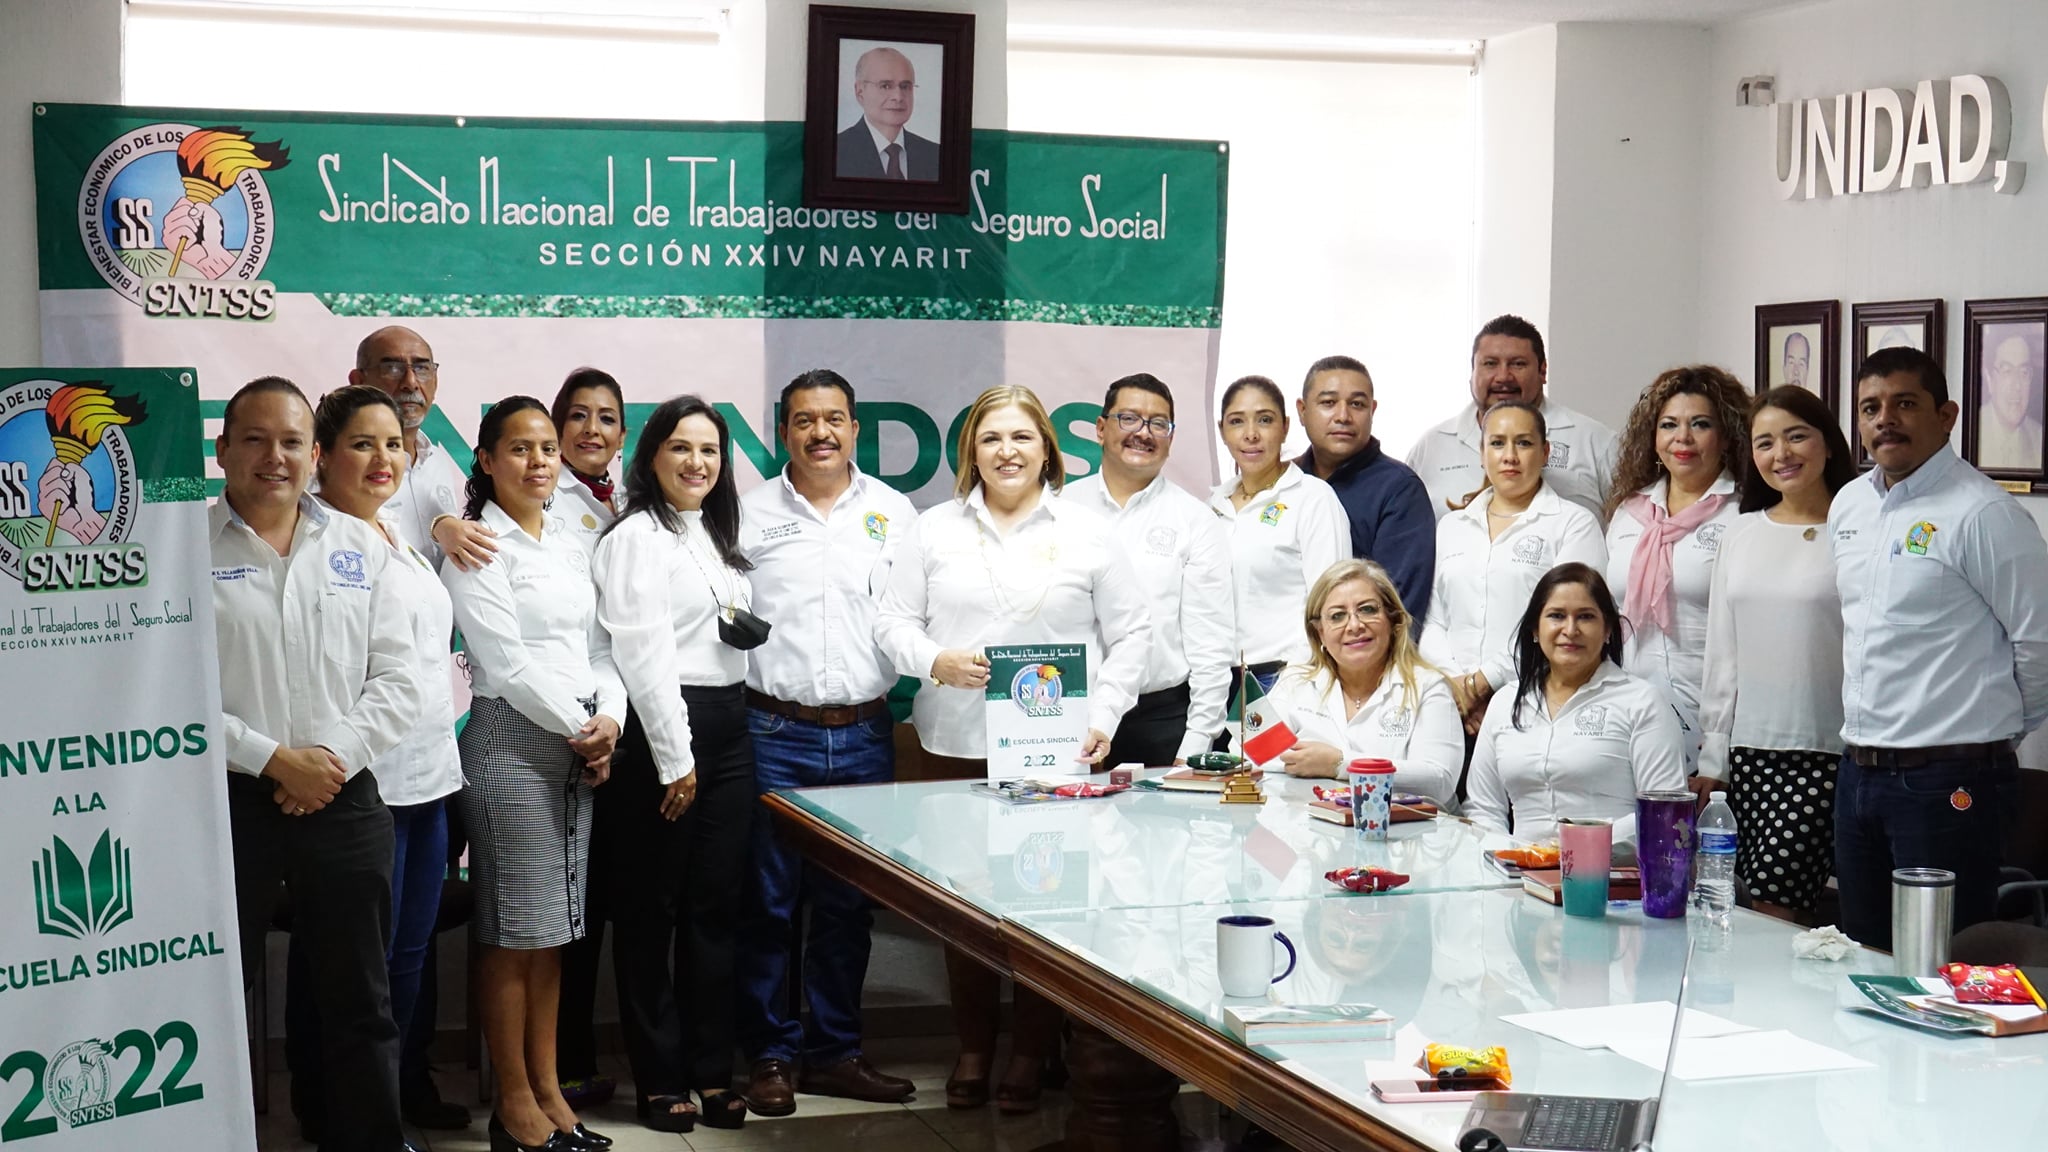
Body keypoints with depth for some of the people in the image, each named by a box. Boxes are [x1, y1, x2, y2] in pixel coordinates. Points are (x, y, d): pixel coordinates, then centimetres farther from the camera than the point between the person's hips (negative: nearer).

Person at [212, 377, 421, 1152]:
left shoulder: (359, 546, 8)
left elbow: (396, 680, 5)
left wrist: (337, 755, -9)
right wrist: (273, 760, -13)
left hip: (345, 800, 3)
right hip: (225, 802, -3)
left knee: (361, 1002, 10)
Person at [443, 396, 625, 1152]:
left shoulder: (568, 544, 15)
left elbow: (596, 645, 14)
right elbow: (508, 664, -13)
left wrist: (609, 721, -3)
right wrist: (579, 729, -9)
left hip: (581, 743, 7)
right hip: (513, 739, -7)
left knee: (554, 927, 10)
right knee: (515, 930, -2)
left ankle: (549, 1090, 17)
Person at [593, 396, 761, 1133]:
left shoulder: (716, 534, 16)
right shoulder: (637, 536, -9)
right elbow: (645, 653, -15)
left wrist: (751, 627, 4)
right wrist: (675, 758, -17)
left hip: (729, 726, 8)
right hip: (662, 727, -8)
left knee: (717, 905, 10)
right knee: (651, 909, 2)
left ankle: (713, 1069, 17)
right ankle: (659, 1078, 9)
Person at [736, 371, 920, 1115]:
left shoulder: (895, 513, 7)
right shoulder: (750, 514, 2)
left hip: (865, 736, 2)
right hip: (774, 734, -2)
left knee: (849, 903, 9)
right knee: (769, 901, 2)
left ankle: (834, 1052, 19)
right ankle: (769, 1055, 12)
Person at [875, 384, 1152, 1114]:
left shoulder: (1088, 533, 4)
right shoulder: (935, 529, 8)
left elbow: (1131, 634, 5)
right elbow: (893, 622, 7)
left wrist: (1103, 715, -6)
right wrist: (935, 661, -12)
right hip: (957, 748, 1)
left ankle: (1030, 1053, 13)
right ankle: (972, 1046, 19)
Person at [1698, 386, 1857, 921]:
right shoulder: (1742, 533, 11)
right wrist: (1712, 760, 12)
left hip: (1827, 751, -5)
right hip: (1750, 748, 5)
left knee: (1775, 901, -11)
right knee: (1752, 909, 3)